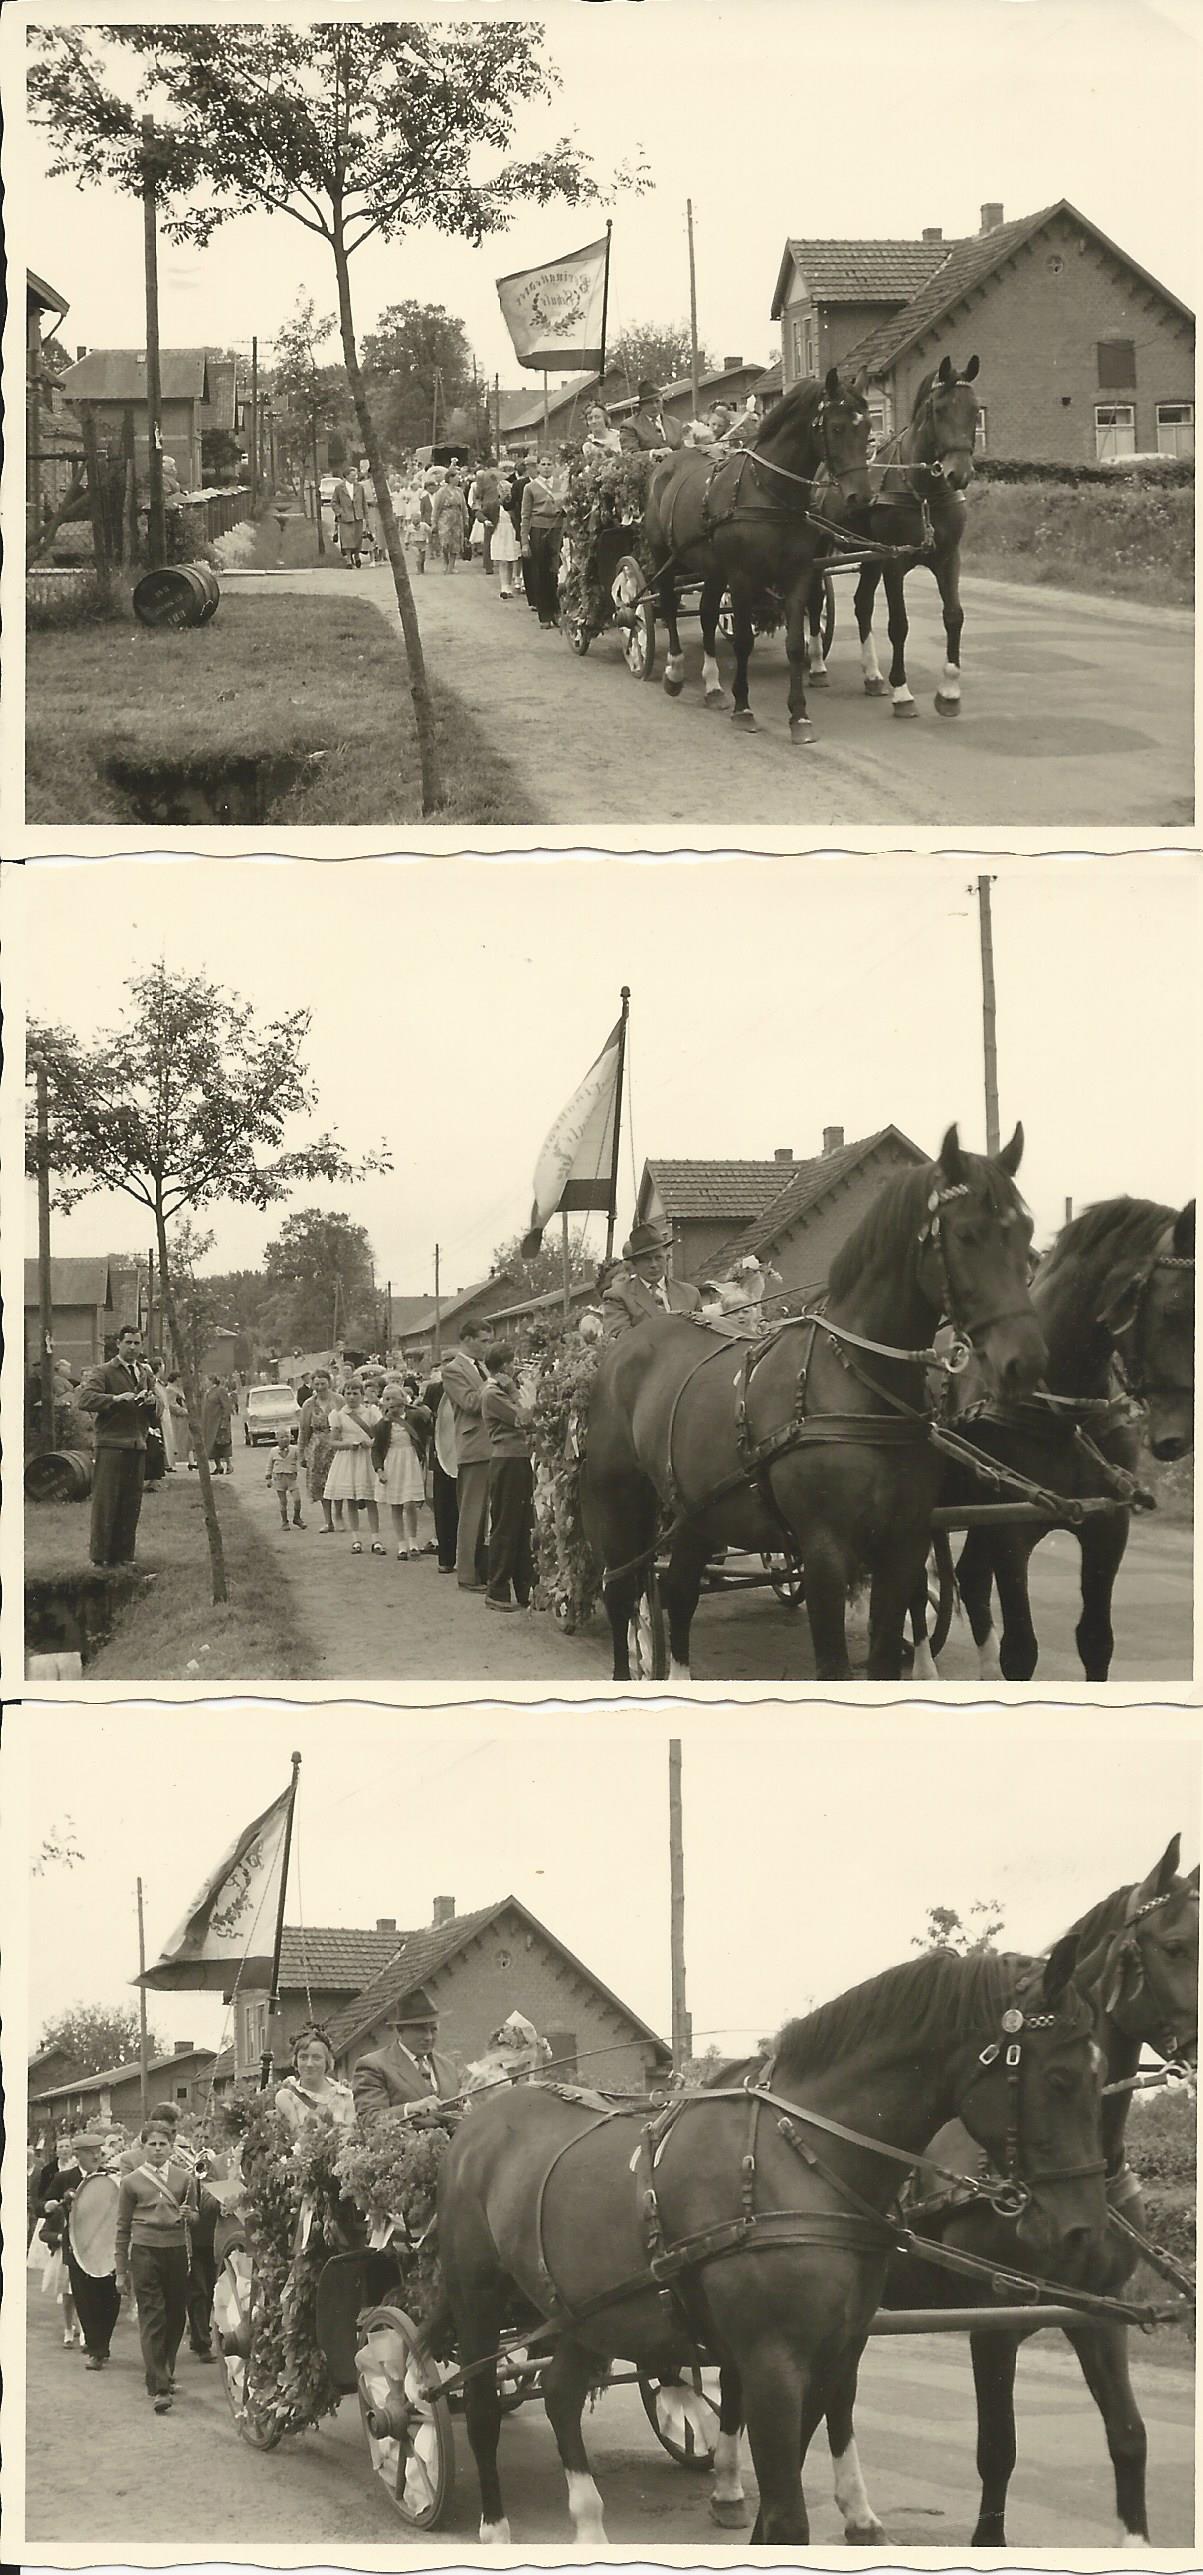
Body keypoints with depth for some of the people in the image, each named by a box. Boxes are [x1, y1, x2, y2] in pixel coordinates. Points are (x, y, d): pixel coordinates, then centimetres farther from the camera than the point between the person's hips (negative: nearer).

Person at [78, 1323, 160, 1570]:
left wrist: (152, 1402, -1)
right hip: (111, 1445, -6)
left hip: (137, 1446, 6)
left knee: (131, 1505, 4)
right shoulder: (104, 1373, 0)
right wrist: (116, 1399, -24)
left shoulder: (145, 1374, 19)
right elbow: (85, 1399, -15)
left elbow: (155, 1416, 21)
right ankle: (100, 1559, -3)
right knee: (106, 1503, -6)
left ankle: (123, 1558, 8)